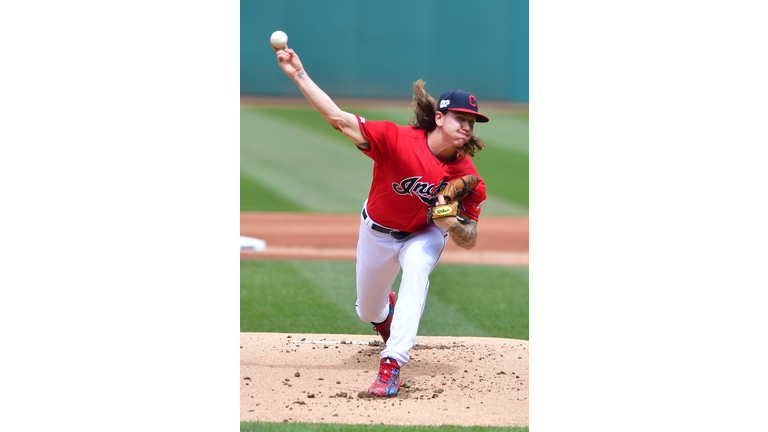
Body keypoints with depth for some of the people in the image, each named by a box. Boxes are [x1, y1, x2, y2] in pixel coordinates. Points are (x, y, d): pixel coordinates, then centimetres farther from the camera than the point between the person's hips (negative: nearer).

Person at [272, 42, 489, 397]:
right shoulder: (398, 140, -30)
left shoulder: (466, 175, -24)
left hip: (425, 235, -1)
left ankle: (393, 363, -36)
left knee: (416, 265, -36)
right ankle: (386, 308, 58)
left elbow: (469, 240, -17)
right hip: (378, 231, 1)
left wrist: (449, 222, -39)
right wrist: (299, 75, -37)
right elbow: (340, 119, -31)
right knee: (368, 313, 15)